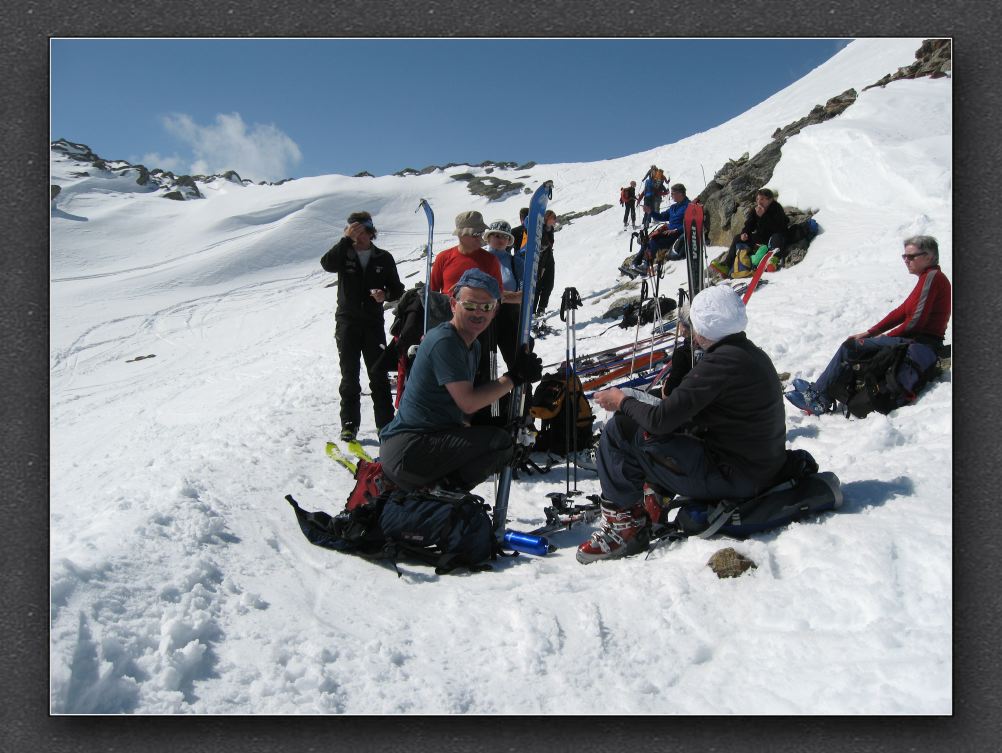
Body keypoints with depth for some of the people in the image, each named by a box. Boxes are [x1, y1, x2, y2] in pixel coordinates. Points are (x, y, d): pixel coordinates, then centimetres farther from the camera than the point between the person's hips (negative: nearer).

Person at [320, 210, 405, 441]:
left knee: (379, 375, -1)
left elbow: (398, 289, 8)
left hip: (374, 322, 0)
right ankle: (349, 424, 13)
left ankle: (385, 423, 7)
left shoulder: (383, 258, 4)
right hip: (347, 321, 0)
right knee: (349, 376, 5)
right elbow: (327, 263, -19)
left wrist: (385, 295, -13)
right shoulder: (344, 254, 3)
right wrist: (346, 239, -22)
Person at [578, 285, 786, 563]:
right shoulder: (753, 352, 8)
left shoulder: (722, 361, -22)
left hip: (733, 477, -10)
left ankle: (624, 527, 0)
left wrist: (622, 402, -6)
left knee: (620, 431, -12)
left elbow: (661, 419, -23)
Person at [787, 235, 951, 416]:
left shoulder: (932, 277, -13)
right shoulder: (929, 277, 17)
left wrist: (886, 337, -5)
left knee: (850, 346, -11)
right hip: (918, 342, 10)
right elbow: (902, 312, 15)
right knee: (853, 345, 5)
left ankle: (819, 396, -4)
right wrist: (869, 333, 9)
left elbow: (916, 321, -19)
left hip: (920, 345, -10)